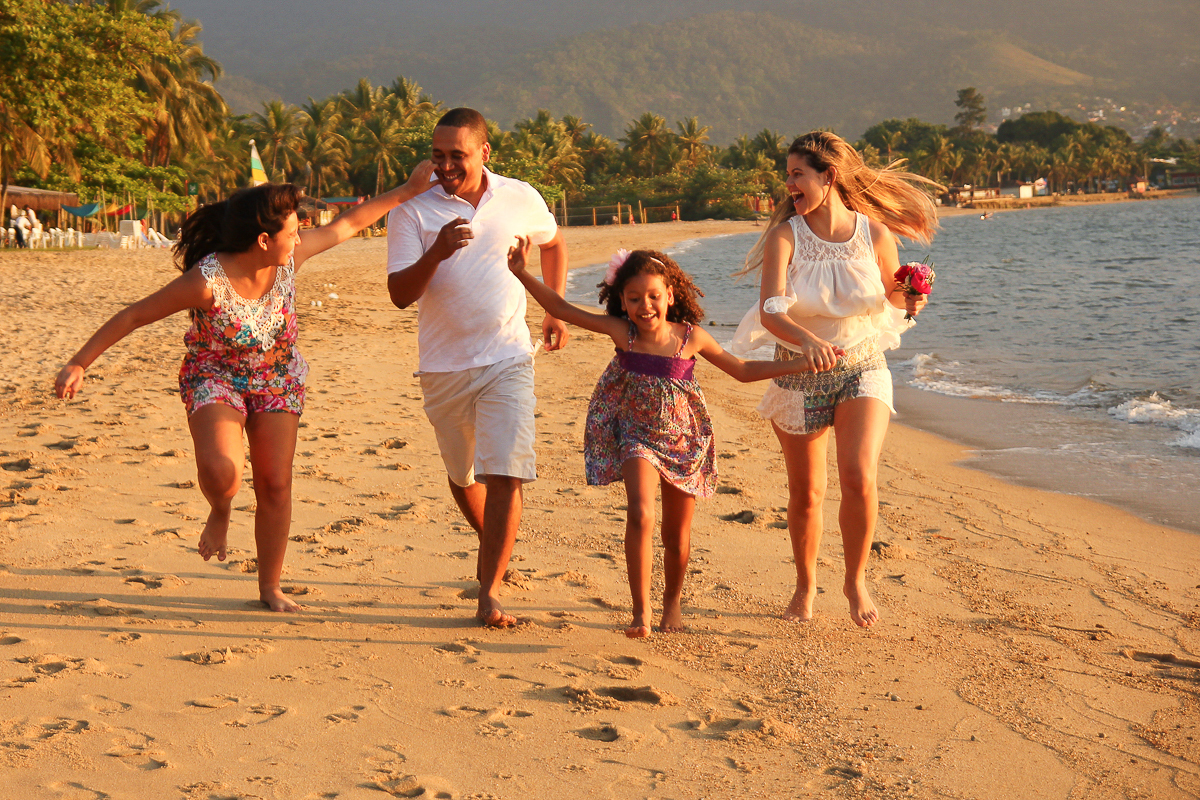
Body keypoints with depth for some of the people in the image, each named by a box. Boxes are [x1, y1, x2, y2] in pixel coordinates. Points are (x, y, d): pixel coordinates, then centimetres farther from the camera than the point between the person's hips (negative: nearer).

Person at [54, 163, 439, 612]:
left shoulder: (290, 258, -15)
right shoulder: (207, 281, -29)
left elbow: (349, 224, -1)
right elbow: (133, 317, -21)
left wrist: (408, 191, 0)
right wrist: (78, 364, -23)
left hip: (278, 378, 4)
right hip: (214, 378, -4)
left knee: (275, 486, 1)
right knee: (220, 470, -29)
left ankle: (270, 588, 19)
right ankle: (220, 512, 9)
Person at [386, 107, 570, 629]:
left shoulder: (521, 199, 0)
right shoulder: (412, 210, -7)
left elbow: (553, 243, 22)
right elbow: (400, 294, -14)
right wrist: (437, 253, -31)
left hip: (508, 360, -1)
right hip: (443, 367, 1)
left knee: (505, 475, -14)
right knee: (461, 475, 17)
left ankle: (490, 591, -9)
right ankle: (493, 546, 46)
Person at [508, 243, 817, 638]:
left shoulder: (690, 337, -8)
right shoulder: (622, 332, -9)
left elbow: (743, 370, 3)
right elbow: (561, 308, -8)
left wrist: (802, 364, -1)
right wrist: (521, 273, -15)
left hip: (683, 441, 1)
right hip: (638, 438, -1)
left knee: (677, 535, 10)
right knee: (641, 516, -24)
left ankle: (672, 601, 38)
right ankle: (641, 610, -16)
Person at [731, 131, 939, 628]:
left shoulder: (874, 233, -8)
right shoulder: (786, 236, -12)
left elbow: (892, 296, 9)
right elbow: (771, 311, -25)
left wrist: (909, 300, -15)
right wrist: (807, 341, -44)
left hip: (862, 369, 0)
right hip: (799, 374, 0)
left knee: (859, 477, -19)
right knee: (806, 494, 9)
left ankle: (856, 580, 6)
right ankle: (805, 587, 34)